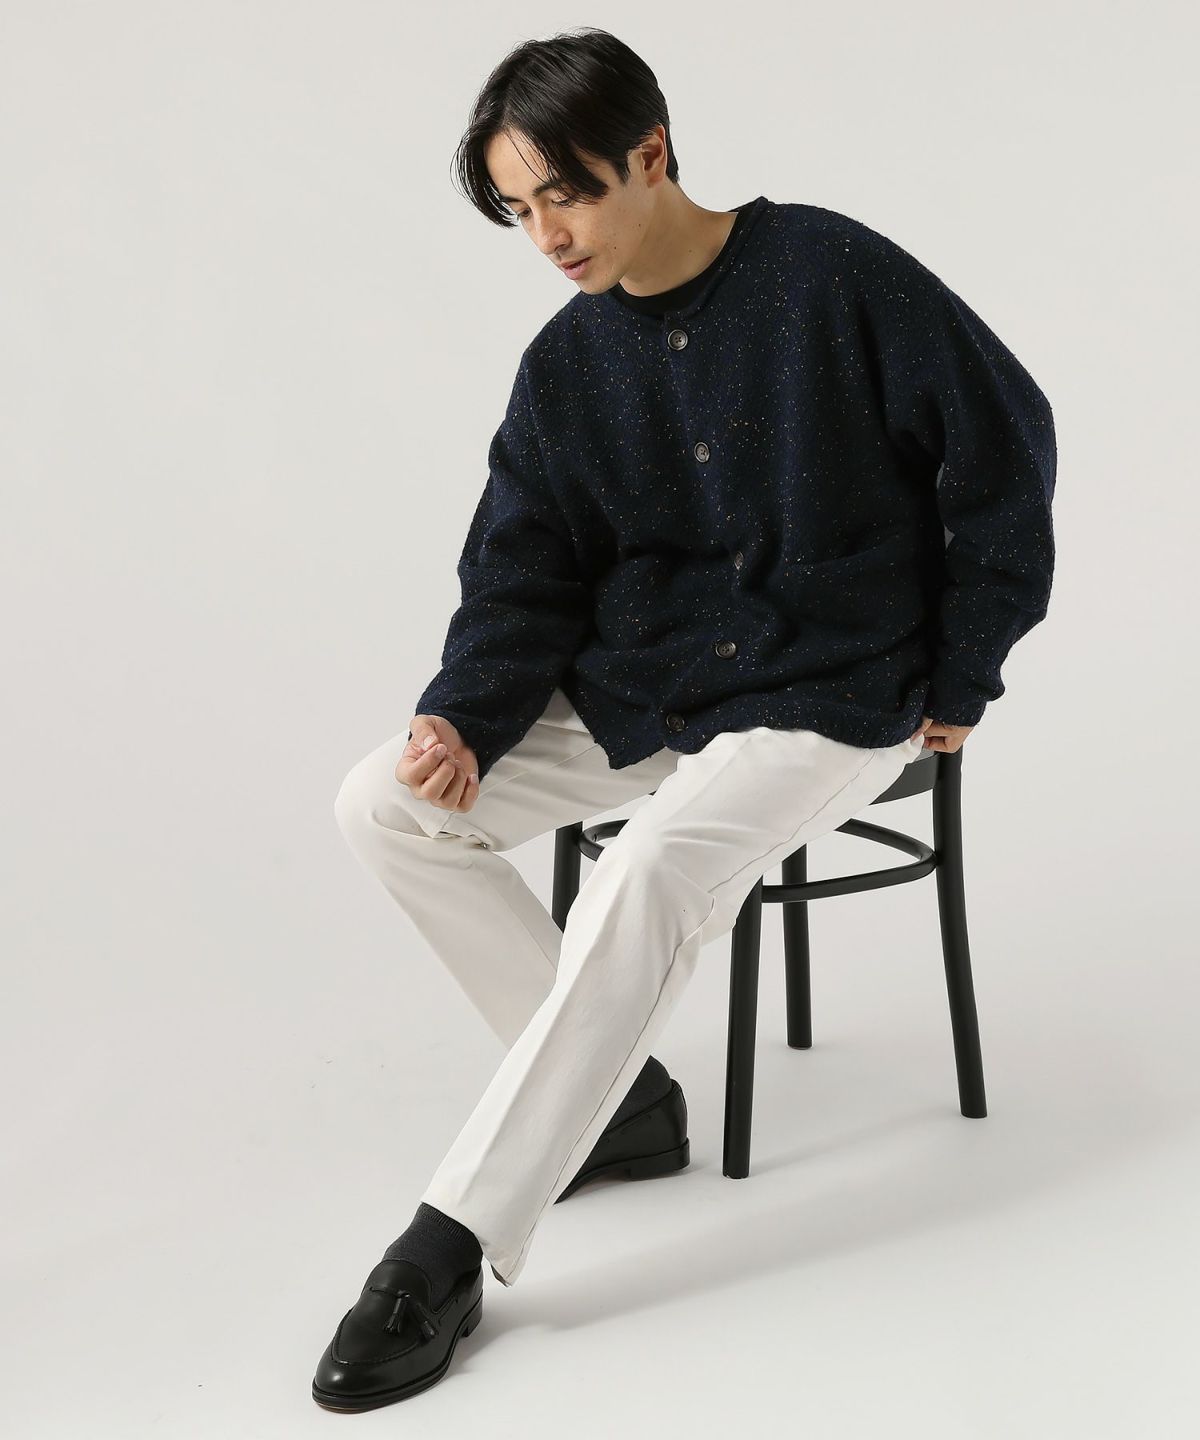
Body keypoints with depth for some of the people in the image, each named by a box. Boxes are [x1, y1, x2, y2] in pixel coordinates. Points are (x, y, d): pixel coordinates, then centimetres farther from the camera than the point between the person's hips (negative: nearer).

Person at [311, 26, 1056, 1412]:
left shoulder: (831, 277, -12)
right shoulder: (565, 364, 3)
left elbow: (1003, 450, -6)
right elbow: (523, 580, 5)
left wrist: (958, 680, -3)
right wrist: (464, 718, -16)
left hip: (826, 700, -6)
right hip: (633, 688, 7)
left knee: (643, 878, -33)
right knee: (384, 803, -8)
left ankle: (451, 1247, -23)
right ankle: (620, 1097, 0)